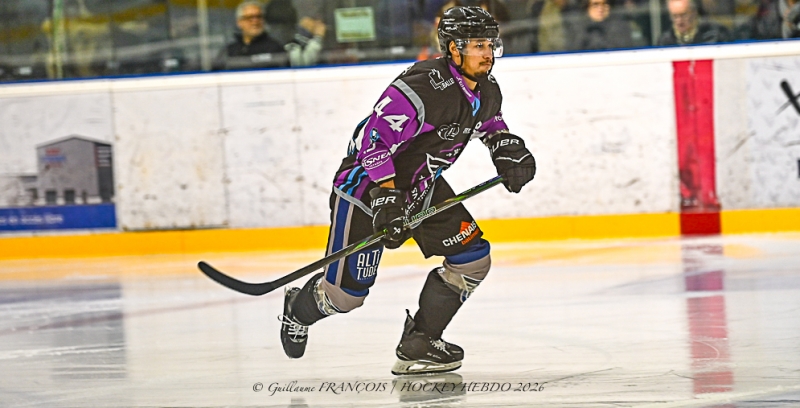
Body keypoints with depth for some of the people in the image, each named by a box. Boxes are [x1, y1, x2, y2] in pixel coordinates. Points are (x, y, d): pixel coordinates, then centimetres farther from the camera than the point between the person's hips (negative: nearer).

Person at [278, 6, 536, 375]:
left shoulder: (487, 92, -2)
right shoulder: (422, 88, -30)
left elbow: (489, 124, 21)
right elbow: (372, 138, -29)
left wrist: (508, 151, 3)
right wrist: (386, 196, -33)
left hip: (423, 185, 8)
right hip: (367, 184, -8)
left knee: (473, 258, -4)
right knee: (346, 293, -6)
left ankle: (417, 345, 5)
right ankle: (299, 308, 30)